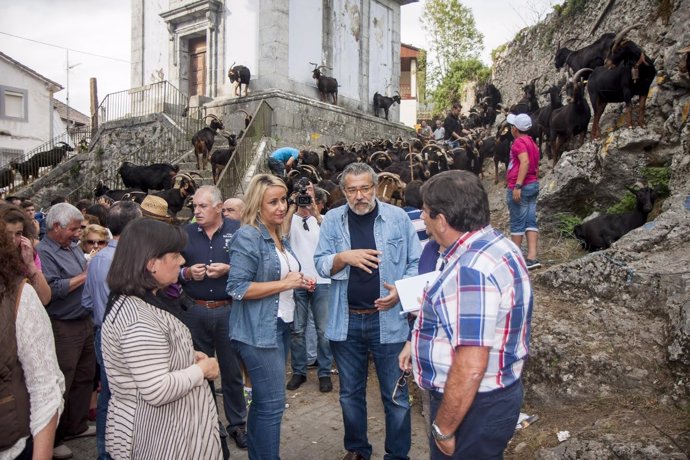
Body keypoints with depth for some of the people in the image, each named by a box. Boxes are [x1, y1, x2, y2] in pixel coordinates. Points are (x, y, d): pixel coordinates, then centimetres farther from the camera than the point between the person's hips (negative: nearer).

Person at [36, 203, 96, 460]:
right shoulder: (43, 252, -16)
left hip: (85, 321, 9)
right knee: (61, 384, 2)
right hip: (63, 327, -9)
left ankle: (77, 425, 34)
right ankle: (52, 439, 17)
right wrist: (85, 276, -17)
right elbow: (53, 289, -26)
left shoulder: (72, 246, 11)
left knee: (84, 376, 18)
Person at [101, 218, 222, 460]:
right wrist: (202, 368, -16)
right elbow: (158, 391, -30)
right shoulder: (139, 320, -28)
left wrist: (189, 357, 4)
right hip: (159, 438, -10)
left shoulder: (137, 302, 5)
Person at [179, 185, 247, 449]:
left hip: (228, 310, -2)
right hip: (194, 311, 3)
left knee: (232, 370, 9)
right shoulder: (185, 233, 4)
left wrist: (229, 269, -19)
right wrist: (187, 273, -11)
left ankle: (237, 423, 26)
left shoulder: (237, 230, -4)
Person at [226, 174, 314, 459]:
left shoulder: (280, 237, 12)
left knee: (263, 401, 19)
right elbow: (237, 288, -21)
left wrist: (299, 282, 4)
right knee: (273, 403, -4)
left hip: (281, 326, 9)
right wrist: (284, 284, -20)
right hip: (258, 331, -9)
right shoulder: (247, 236, -15)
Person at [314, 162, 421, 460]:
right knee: (350, 393, 18)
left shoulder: (397, 217, -3)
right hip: (345, 321, 2)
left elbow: (416, 263, 1)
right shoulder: (332, 219, 0)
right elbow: (320, 264, -1)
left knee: (395, 395, 9)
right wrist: (345, 257, -20)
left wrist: (402, 290, -16)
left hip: (388, 320, -2)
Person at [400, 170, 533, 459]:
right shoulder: (493, 245, 3)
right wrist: (419, 343, 16)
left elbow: (470, 368, -31)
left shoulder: (472, 270, -30)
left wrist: (443, 429, -20)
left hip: (473, 406, -9)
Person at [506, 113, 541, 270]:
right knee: (530, 221, 4)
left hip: (520, 187, -9)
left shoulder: (519, 142, -11)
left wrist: (517, 186, -30)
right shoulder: (531, 142, 17)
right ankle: (532, 257, -1)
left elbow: (525, 162, -26)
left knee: (517, 223, -1)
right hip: (534, 185, 9)